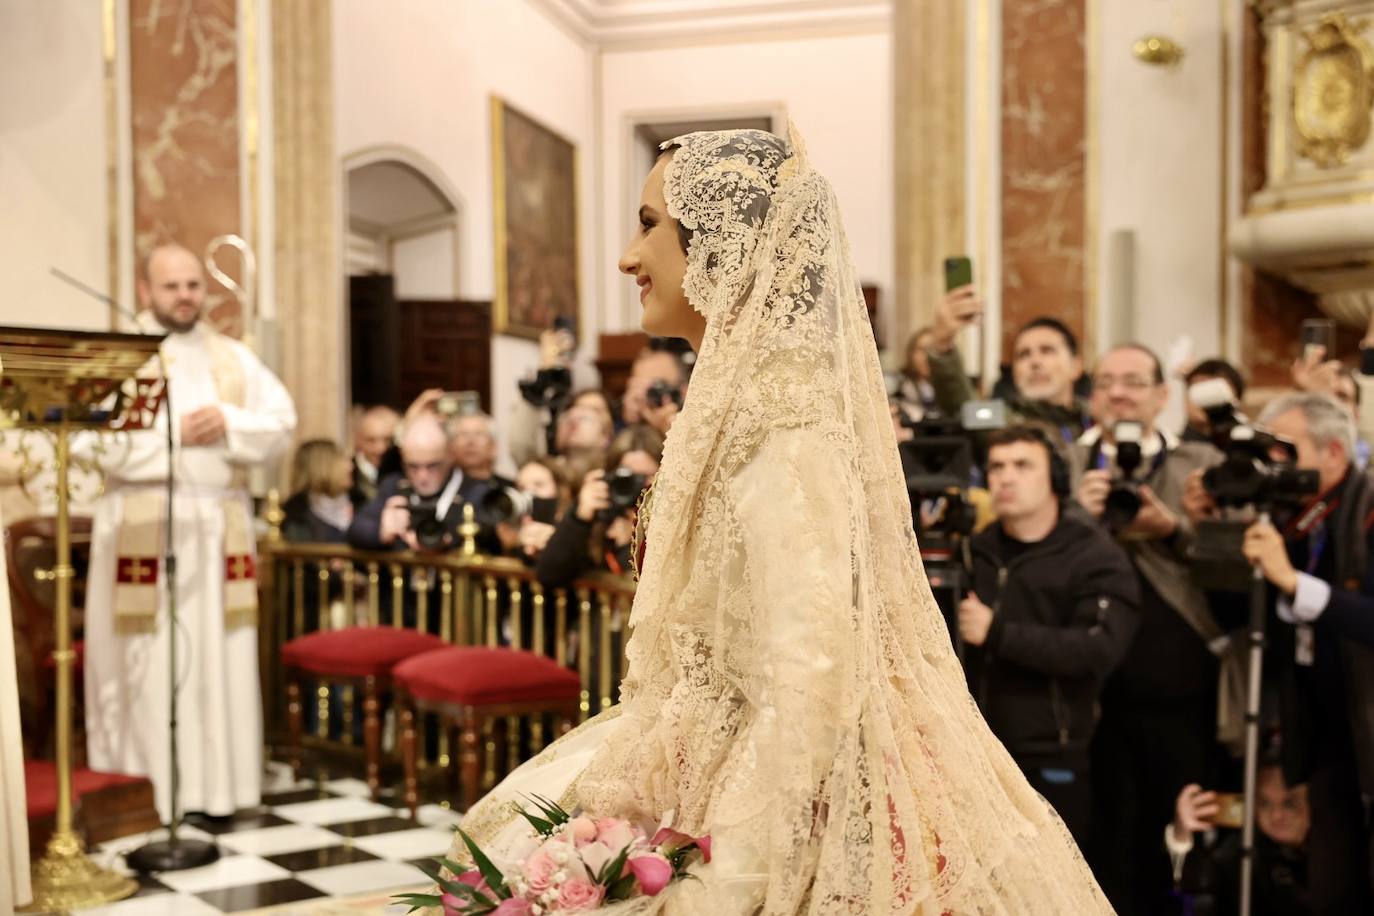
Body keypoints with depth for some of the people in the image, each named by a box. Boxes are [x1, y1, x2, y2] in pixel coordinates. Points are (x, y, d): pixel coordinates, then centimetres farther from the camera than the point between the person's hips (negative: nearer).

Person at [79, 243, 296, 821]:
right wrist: (173, 435, -15)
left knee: (220, 657, 3)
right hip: (142, 524, -3)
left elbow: (282, 422, 7)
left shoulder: (234, 357, 14)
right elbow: (91, 439, -9)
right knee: (148, 659, -2)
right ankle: (141, 786, 6)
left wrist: (229, 424, -10)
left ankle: (215, 784, 10)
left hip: (221, 523, 3)